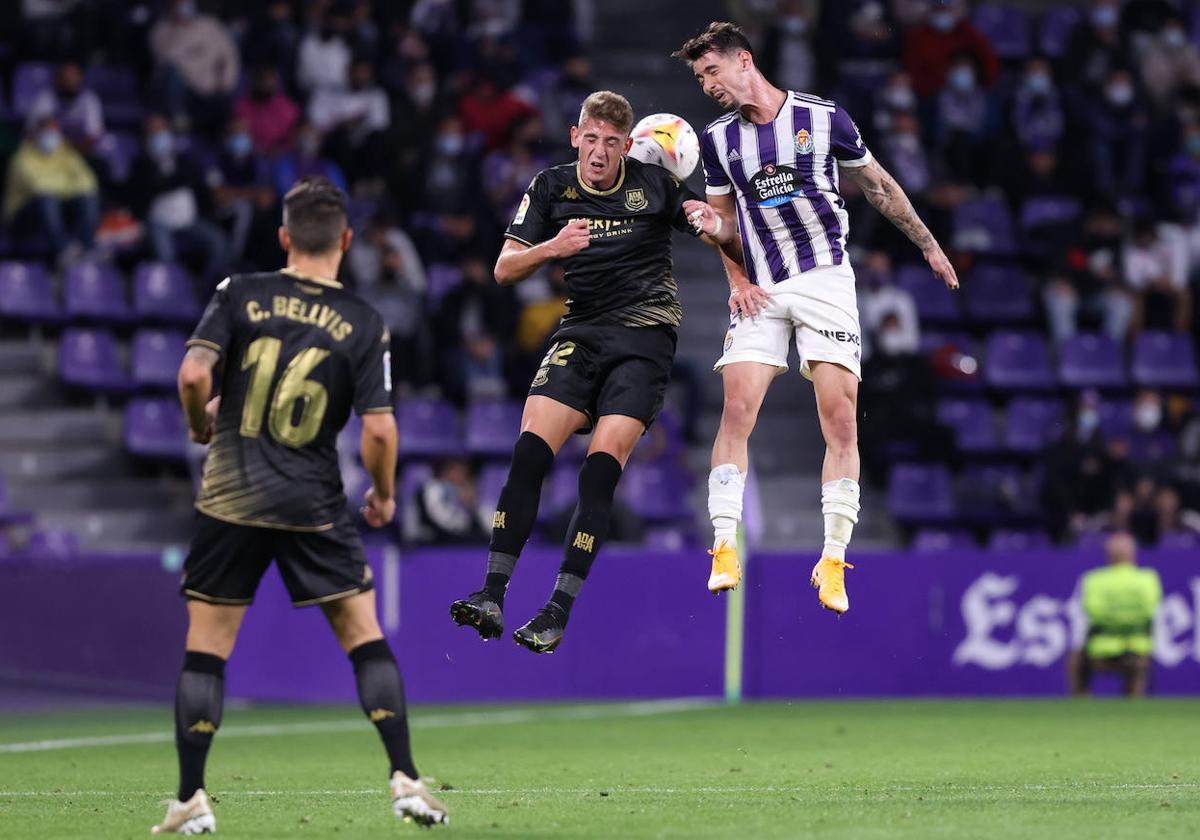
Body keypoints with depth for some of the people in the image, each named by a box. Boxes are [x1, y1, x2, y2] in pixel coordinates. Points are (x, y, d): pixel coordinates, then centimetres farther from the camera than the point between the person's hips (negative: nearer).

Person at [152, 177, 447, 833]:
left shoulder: (240, 294, -1)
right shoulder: (364, 324, -2)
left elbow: (194, 374, -13)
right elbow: (378, 429, -8)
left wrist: (201, 426, 8)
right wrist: (384, 495, 10)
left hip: (229, 500, 0)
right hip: (314, 506, 0)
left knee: (205, 651, 7)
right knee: (365, 639, 9)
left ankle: (190, 800, 4)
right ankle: (405, 780, 2)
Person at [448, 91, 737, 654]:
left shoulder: (655, 185, 2)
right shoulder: (550, 189, 6)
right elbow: (504, 269, 4)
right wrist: (551, 248, -15)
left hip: (646, 336, -2)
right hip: (581, 333, 2)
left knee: (601, 469, -15)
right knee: (530, 453, -16)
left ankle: (558, 613, -13)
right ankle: (492, 596, -15)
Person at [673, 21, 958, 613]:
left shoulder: (824, 118, -1)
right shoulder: (718, 139, 7)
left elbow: (879, 186, 12)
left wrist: (929, 247, 17)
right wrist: (737, 280, 1)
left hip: (825, 277, -2)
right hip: (761, 291, 2)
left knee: (840, 420, -9)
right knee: (737, 410, -13)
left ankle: (833, 562, -4)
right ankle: (725, 550, -9)